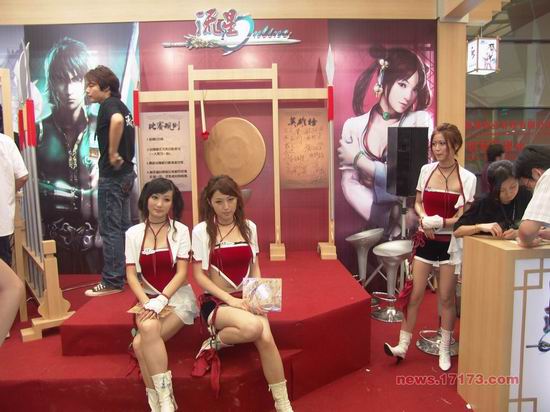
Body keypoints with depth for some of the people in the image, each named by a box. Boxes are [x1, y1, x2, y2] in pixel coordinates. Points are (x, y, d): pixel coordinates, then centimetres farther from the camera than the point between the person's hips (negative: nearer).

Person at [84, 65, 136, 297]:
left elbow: (117, 120, -36)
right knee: (123, 227, 16)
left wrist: (112, 153, -27)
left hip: (112, 175, -9)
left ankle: (112, 281, 6)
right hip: (126, 173, 9)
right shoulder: (120, 106, 14)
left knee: (110, 230, -2)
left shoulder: (108, 104, -12)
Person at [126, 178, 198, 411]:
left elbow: (182, 273, -7)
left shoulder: (180, 230, -2)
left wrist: (162, 300, -20)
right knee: (148, 329, -29)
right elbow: (131, 275, 1)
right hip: (148, 298, 3)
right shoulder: (133, 233, 5)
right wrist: (147, 302, -15)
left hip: (178, 298, -3)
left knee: (141, 344, -26)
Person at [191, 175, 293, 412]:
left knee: (265, 337, -26)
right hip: (216, 301, -3)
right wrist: (230, 299, -16)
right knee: (253, 327, -34)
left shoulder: (249, 227, 7)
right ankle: (214, 343, -4)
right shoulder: (202, 231, -4)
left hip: (246, 298, 3)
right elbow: (199, 275, -6)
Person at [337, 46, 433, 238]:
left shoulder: (420, 120, 2)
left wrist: (357, 159, -4)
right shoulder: (353, 126, 4)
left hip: (408, 217, -1)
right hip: (369, 225, 1)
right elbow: (350, 184, -4)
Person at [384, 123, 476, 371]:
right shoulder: (426, 170, 2)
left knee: (446, 297, 6)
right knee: (414, 294, 2)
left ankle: (445, 349, 24)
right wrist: (424, 219, -11)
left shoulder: (467, 178, -7)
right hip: (425, 240, 2)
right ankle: (403, 345, 11)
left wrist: (438, 222, -22)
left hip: (450, 242, -2)